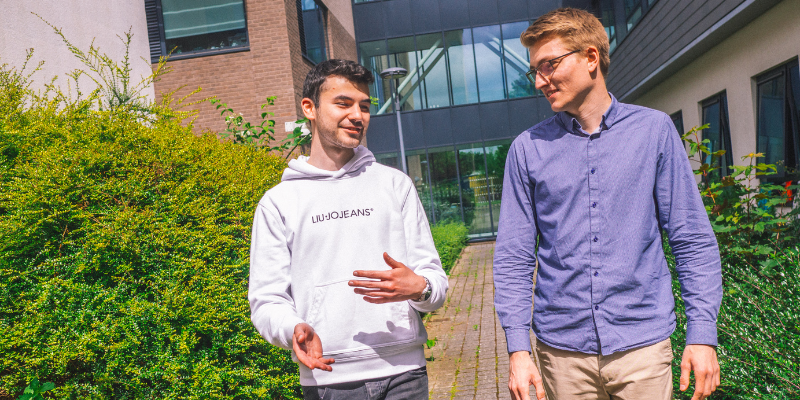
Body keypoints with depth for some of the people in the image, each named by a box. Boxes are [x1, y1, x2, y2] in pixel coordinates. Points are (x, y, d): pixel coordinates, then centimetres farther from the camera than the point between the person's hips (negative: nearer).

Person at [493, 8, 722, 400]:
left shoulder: (654, 129, -1)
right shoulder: (527, 148, -1)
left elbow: (692, 239, 2)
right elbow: (514, 256, 0)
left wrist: (703, 332, -4)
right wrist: (518, 348, -6)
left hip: (642, 343, 0)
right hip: (561, 348, 1)